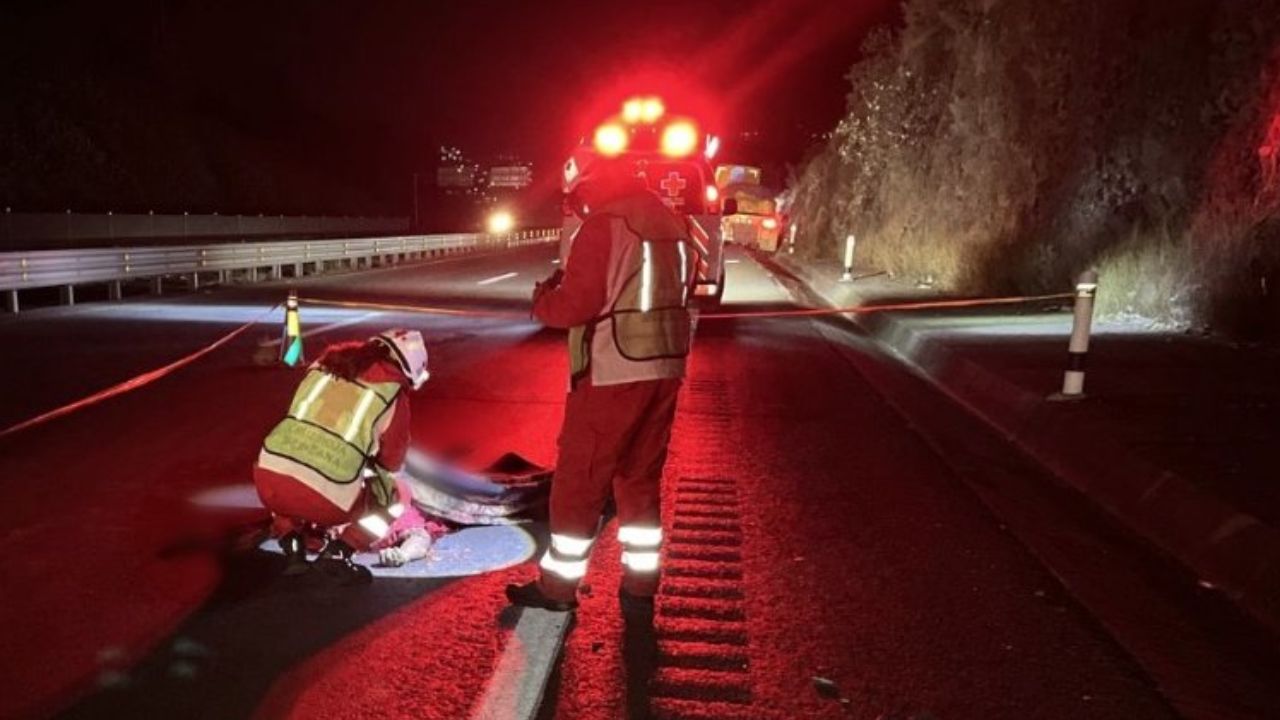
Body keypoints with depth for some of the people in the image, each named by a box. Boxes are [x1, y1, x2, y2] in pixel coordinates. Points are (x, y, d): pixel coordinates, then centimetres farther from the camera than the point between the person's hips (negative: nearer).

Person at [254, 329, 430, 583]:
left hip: (268, 480, 5)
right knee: (393, 503, 25)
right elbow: (392, 460, 16)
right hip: (326, 500, -4)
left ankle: (292, 544, 21)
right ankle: (340, 550, 5)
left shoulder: (328, 362, 17)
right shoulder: (393, 391, 4)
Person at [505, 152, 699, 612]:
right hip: (665, 369, 8)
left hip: (613, 374, -7)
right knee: (641, 479, 16)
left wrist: (543, 297, 4)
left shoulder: (604, 225, -12)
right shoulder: (674, 224, 12)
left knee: (579, 482, 5)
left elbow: (575, 304, -17)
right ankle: (639, 586, 22)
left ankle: (558, 586, 16)